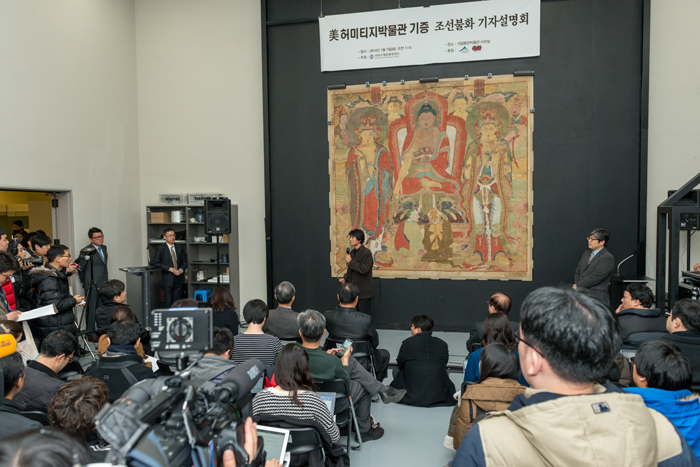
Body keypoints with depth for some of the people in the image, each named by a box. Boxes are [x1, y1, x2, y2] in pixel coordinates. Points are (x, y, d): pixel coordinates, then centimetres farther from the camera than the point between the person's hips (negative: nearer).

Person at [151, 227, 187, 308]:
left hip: (179, 279, 4)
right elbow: (156, 263, -9)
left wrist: (181, 270, -7)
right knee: (168, 302, -4)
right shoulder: (160, 248, -3)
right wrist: (170, 269, -16)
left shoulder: (179, 247, 10)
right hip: (168, 279, -4)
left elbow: (184, 261, 13)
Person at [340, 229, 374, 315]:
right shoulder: (352, 252, 12)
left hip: (364, 291, -8)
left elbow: (364, 269, -23)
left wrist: (350, 262, -18)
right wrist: (345, 278, 4)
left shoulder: (366, 252, -13)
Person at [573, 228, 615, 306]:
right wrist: (576, 285, -2)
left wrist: (577, 286, -8)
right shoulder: (586, 254, 19)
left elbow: (595, 278, -16)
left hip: (596, 298, -7)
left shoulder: (608, 258, -9)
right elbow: (577, 272, 18)